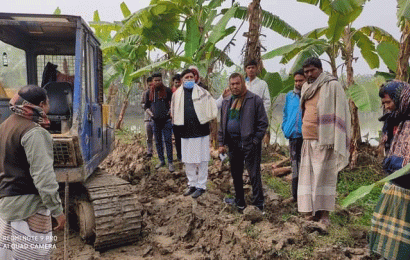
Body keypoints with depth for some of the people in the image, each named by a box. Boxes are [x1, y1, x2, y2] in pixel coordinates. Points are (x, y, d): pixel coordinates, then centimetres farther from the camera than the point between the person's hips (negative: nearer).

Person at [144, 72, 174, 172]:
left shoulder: (167, 91, 0)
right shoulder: (149, 93, 7)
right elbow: (146, 106, 15)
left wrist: (171, 112, -7)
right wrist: (151, 113, 0)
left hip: (166, 120, -3)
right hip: (155, 121, 4)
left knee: (168, 141, -5)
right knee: (158, 142, 10)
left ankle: (170, 162, 1)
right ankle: (161, 160, 22)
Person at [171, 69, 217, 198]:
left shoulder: (202, 92, -2)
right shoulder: (177, 94, 6)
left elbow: (212, 108, 3)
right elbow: (174, 112, 18)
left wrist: (205, 120, 1)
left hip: (201, 131, -3)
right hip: (186, 132, 3)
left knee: (202, 160, 3)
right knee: (188, 161, 12)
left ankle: (201, 186, 15)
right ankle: (192, 184, 27)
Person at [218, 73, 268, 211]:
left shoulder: (254, 100, -5)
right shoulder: (226, 102, 13)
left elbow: (263, 122, -6)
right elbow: (222, 124, 16)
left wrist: (255, 141, -13)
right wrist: (221, 143, 9)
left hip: (249, 144, -6)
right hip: (232, 143, 7)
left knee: (254, 175, -3)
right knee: (236, 174, 16)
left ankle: (258, 205, 7)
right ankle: (239, 202, 31)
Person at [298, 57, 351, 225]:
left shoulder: (332, 86, -5)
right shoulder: (306, 87, 15)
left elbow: (340, 112, -8)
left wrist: (335, 141, -15)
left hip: (325, 140, -6)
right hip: (308, 140, 6)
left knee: (324, 175, -3)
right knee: (309, 175, 6)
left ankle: (324, 214, 6)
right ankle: (315, 212, 16)